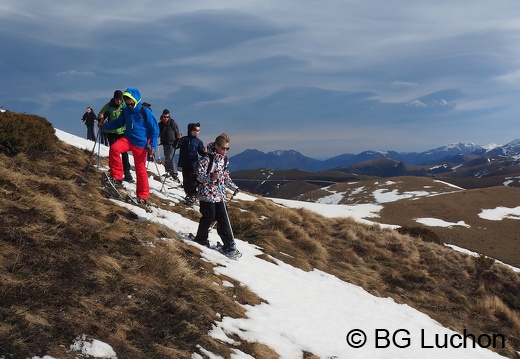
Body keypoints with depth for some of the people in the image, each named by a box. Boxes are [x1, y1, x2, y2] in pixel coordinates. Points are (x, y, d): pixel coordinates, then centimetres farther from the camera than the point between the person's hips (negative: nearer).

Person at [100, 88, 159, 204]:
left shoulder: (145, 111, -10)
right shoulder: (126, 111, 3)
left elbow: (155, 129, -8)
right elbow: (118, 122, 20)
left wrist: (153, 146, -14)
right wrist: (104, 126, 7)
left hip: (140, 143, -4)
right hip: (128, 139, 4)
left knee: (140, 169, 1)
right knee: (114, 148, -26)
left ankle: (143, 196, 14)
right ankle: (117, 177, -13)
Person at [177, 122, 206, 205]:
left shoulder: (198, 141, 4)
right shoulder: (184, 139, 0)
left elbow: (201, 152, 8)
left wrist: (204, 151, -14)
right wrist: (178, 139, -25)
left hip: (193, 164, -1)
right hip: (184, 164, 1)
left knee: (193, 180, -4)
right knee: (186, 180, 10)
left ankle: (193, 196, 2)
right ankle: (188, 194, 25)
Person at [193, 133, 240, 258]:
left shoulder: (224, 159, 12)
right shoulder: (207, 158, -11)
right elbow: (199, 175, -15)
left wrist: (234, 187, 14)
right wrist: (211, 177, -31)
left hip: (220, 195, 6)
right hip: (207, 194, -6)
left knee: (223, 219, 2)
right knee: (209, 217, -4)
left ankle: (229, 246, 3)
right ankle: (201, 240, 20)